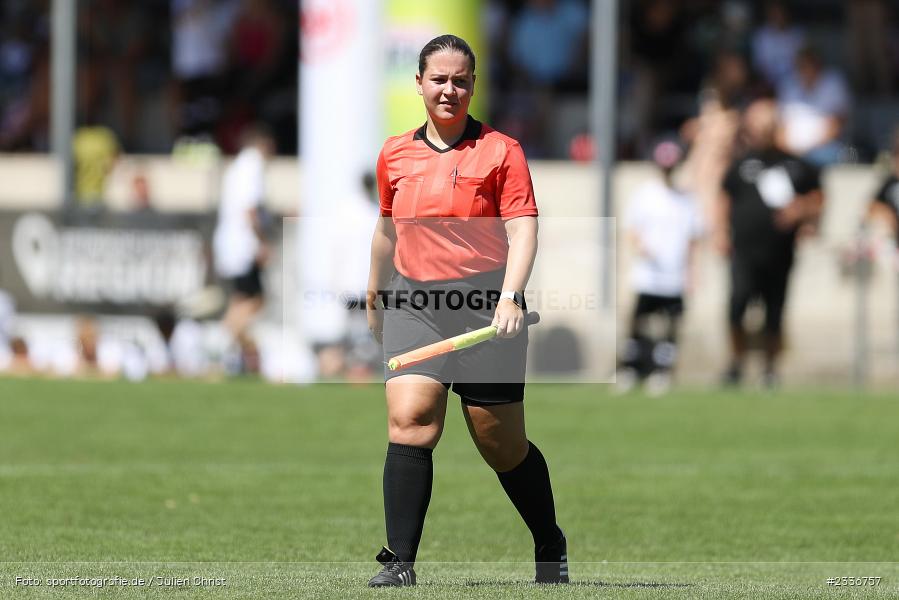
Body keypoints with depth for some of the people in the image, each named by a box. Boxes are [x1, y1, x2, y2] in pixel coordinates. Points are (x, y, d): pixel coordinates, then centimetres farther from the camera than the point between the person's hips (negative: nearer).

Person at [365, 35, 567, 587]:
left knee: (503, 445, 5)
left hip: (485, 302, -3)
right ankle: (400, 562, -18)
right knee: (409, 421, -17)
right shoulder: (395, 155, 11)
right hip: (414, 303, 3)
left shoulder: (501, 151, -1)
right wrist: (376, 297, 35)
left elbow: (522, 232, -8)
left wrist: (510, 299, -23)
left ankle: (551, 546, 29)